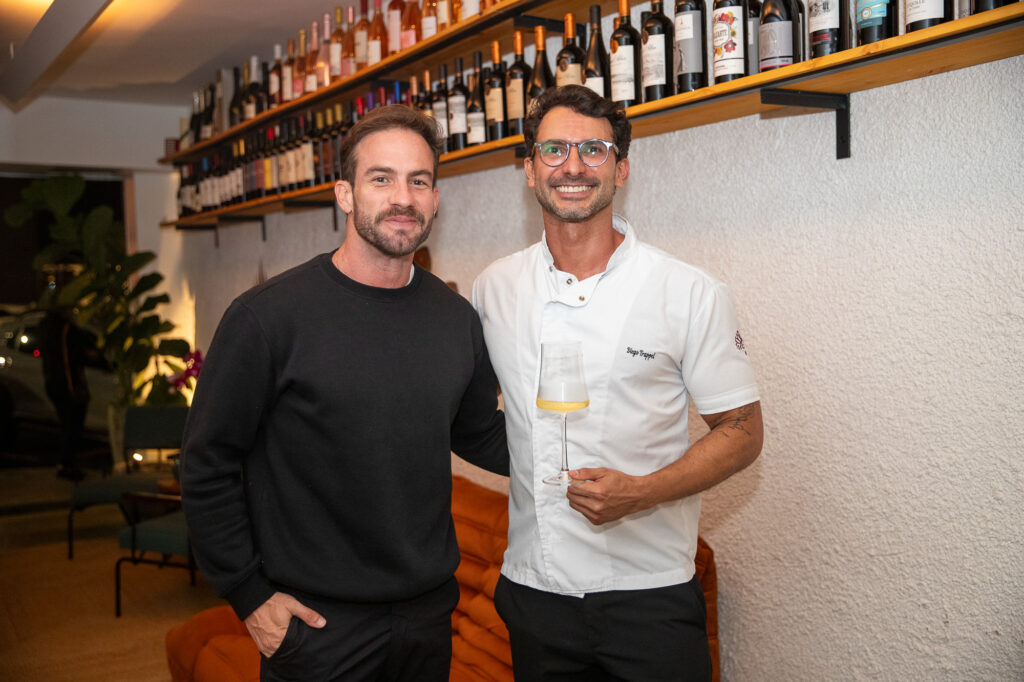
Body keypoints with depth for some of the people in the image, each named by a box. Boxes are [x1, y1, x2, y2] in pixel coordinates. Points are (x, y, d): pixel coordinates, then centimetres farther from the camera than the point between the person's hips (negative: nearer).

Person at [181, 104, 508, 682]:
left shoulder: (457, 318, 1)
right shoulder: (270, 316, -14)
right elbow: (209, 466, -9)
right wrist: (249, 595, -9)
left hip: (430, 611, 5)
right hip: (317, 624, -4)